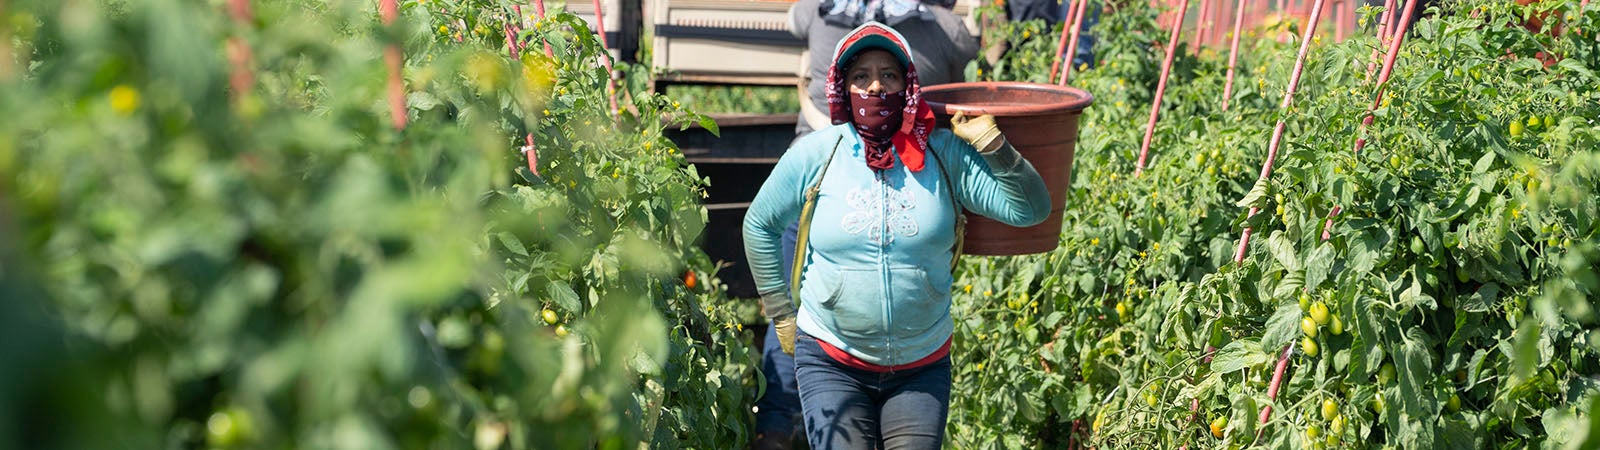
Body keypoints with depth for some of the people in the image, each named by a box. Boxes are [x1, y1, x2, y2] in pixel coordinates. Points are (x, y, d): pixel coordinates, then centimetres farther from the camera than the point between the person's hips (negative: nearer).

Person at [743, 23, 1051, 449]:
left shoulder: (945, 153, -6)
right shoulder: (814, 154, -7)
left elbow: (1030, 209, -9)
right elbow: (759, 225, 6)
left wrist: (990, 141, -20)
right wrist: (782, 314, 7)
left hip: (923, 363, 1)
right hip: (831, 362, -1)